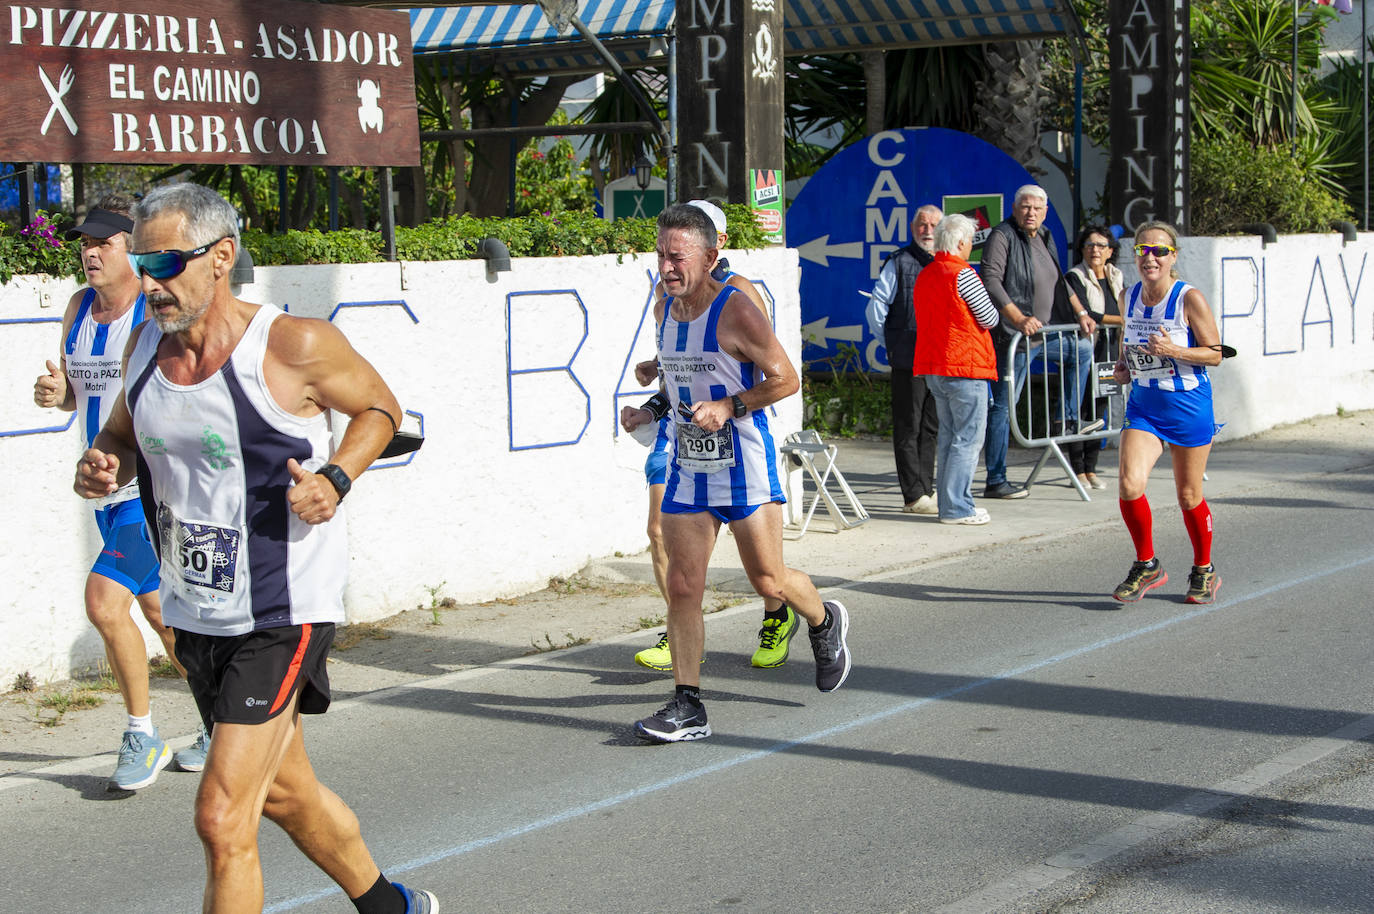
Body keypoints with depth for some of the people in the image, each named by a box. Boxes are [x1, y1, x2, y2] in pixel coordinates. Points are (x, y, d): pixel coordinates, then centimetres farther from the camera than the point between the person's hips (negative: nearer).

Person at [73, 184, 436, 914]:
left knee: (221, 817, -13)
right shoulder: (146, 344, 0)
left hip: (283, 612, -7)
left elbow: (380, 408, 0)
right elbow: (124, 435, 17)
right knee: (285, 793, 22)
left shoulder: (294, 346, -16)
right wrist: (104, 467, -7)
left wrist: (336, 478, -18)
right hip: (194, 610, 7)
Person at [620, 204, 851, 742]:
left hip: (745, 463, -6)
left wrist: (728, 407, -20)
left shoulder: (736, 311, -15)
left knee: (769, 582, 3)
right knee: (682, 588, -1)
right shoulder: (664, 309, 8)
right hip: (687, 465, 6)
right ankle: (687, 707, 4)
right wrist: (653, 411, 8)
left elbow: (785, 380, -12)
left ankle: (825, 623, 36)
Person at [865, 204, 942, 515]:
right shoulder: (899, 263, -3)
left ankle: (926, 491, 18)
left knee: (931, 427, 11)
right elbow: (876, 307, -1)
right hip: (907, 361, -5)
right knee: (908, 428, -3)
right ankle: (914, 496, -1)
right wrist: (891, 344, 0)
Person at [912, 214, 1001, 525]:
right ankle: (956, 507, -6)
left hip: (933, 368, 9)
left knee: (949, 436, 14)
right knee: (968, 438, -5)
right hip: (965, 366, -9)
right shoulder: (962, 273, -13)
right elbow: (990, 319, -8)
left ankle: (952, 502, 17)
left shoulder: (924, 275, 13)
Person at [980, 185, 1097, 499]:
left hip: (1046, 331, 9)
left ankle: (1068, 418, 31)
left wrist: (1080, 313, 21)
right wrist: (1019, 319, -30)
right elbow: (990, 281, -22)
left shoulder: (1044, 238, 15)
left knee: (1083, 348, 24)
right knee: (1003, 405, -7)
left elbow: (1059, 283, 28)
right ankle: (995, 482, -5)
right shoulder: (1002, 235, -11)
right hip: (1013, 335, -9)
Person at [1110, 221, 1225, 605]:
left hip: (1188, 403, -3)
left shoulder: (1189, 299, -14)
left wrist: (1174, 351, -25)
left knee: (1188, 496, 8)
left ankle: (1204, 571, 31)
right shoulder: (1128, 297, 1)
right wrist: (1123, 365, 2)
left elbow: (1215, 353, -10)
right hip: (1143, 404, 4)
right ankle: (1147, 566, 5)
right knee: (1130, 484, -16)